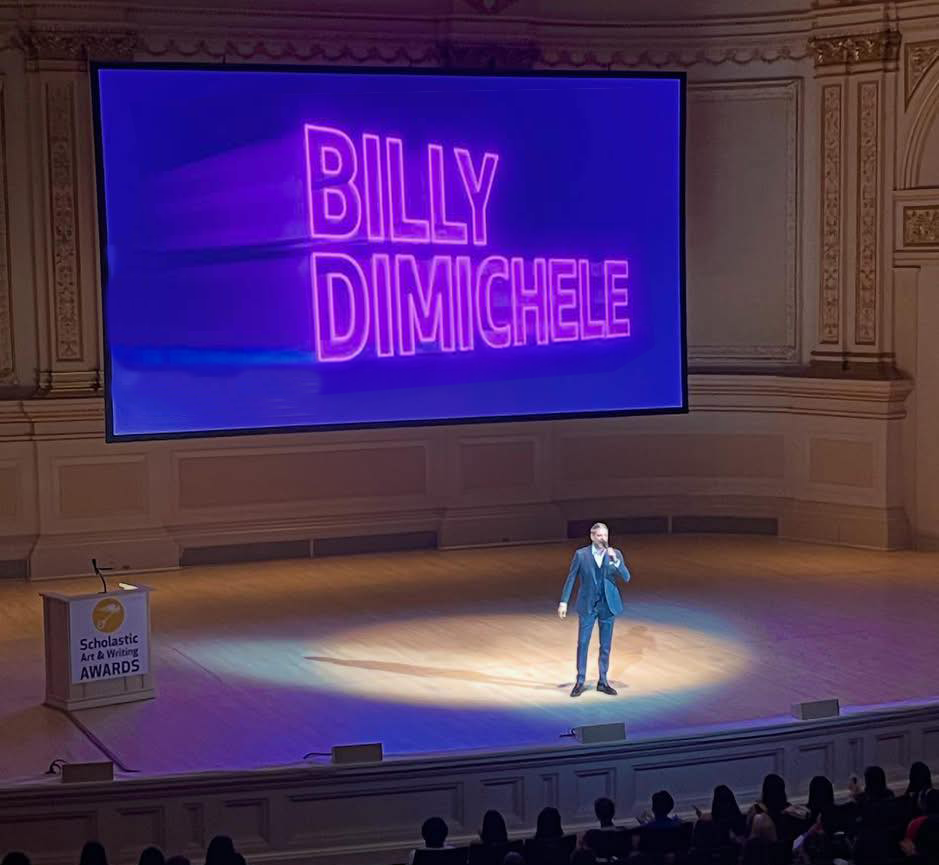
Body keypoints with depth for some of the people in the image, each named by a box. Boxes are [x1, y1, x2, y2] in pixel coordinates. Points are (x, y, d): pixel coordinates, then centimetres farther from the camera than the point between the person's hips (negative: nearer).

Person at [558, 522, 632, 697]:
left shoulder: (615, 554, -2)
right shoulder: (581, 555, -6)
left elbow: (626, 578, -9)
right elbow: (570, 579, -2)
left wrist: (615, 560, -23)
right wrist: (563, 602, -6)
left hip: (608, 605, 2)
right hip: (588, 605, -2)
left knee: (605, 646, 8)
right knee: (582, 643, 0)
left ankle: (603, 681, 18)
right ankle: (580, 682, 9)